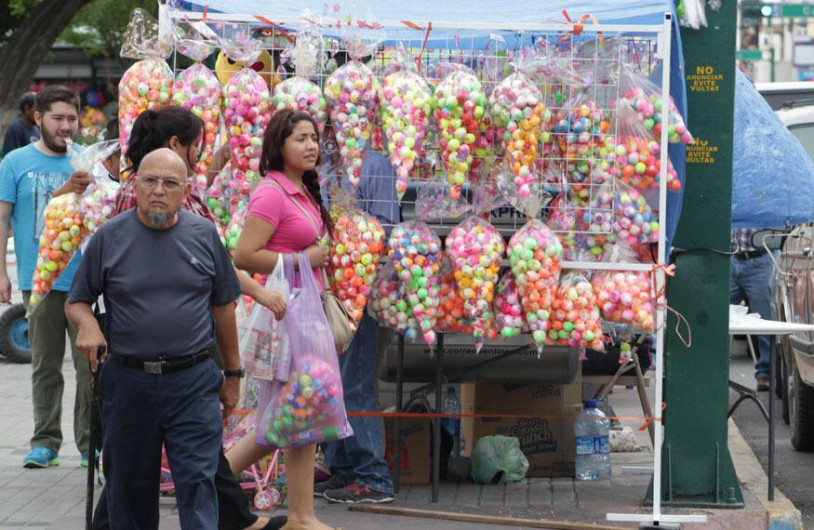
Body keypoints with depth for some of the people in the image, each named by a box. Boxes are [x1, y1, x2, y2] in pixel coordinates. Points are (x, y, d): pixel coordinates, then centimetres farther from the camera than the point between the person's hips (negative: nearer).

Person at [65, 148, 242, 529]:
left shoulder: (204, 235, 4)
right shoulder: (109, 238, 1)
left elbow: (223, 307, 12)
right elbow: (76, 302, 8)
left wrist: (232, 374, 14)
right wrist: (87, 324, -16)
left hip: (194, 382, -1)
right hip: (127, 380, 1)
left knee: (197, 482, -8)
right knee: (130, 485, 11)